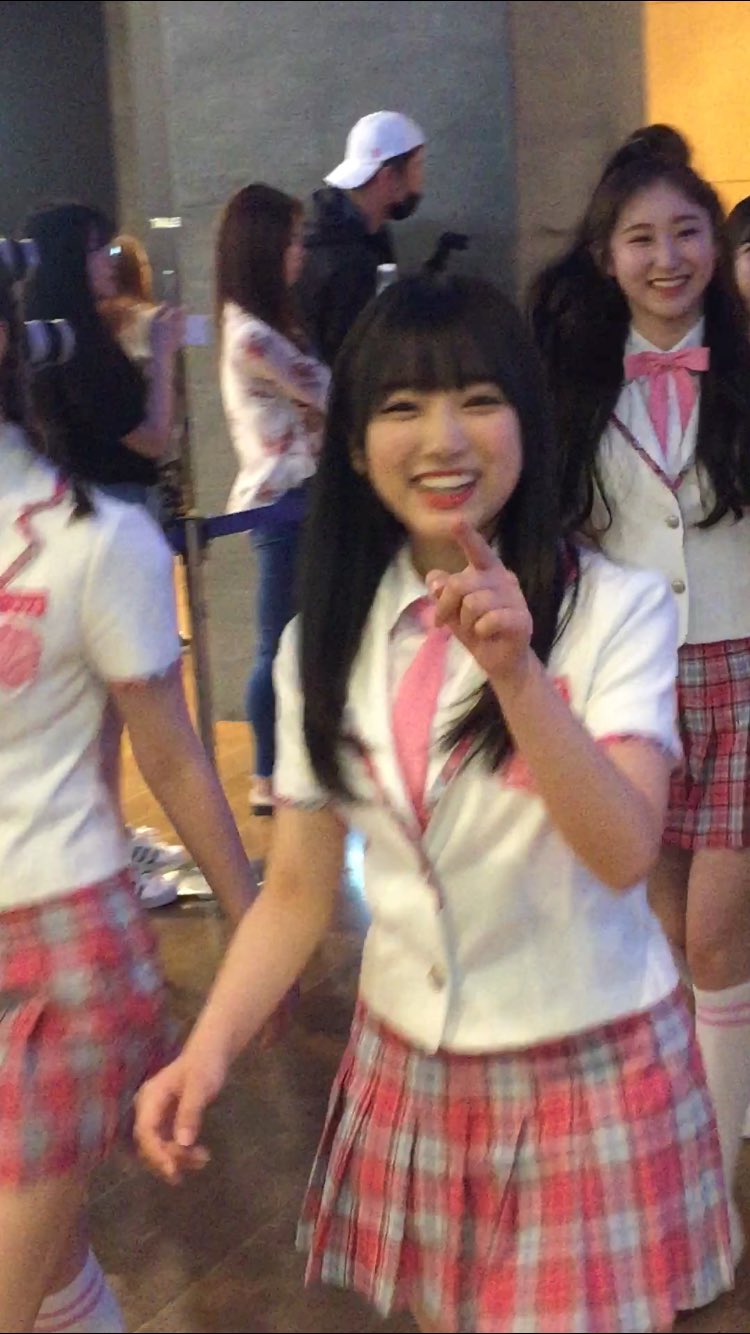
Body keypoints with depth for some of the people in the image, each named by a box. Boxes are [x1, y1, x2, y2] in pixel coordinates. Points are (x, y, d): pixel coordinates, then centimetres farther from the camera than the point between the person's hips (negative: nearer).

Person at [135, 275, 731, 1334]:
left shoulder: (617, 607, -13)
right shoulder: (325, 642, -1)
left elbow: (625, 854, -24)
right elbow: (298, 892, 1)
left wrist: (517, 671, -37)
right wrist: (210, 1046, -14)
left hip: (589, 1071, -3)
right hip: (406, 1070, 3)